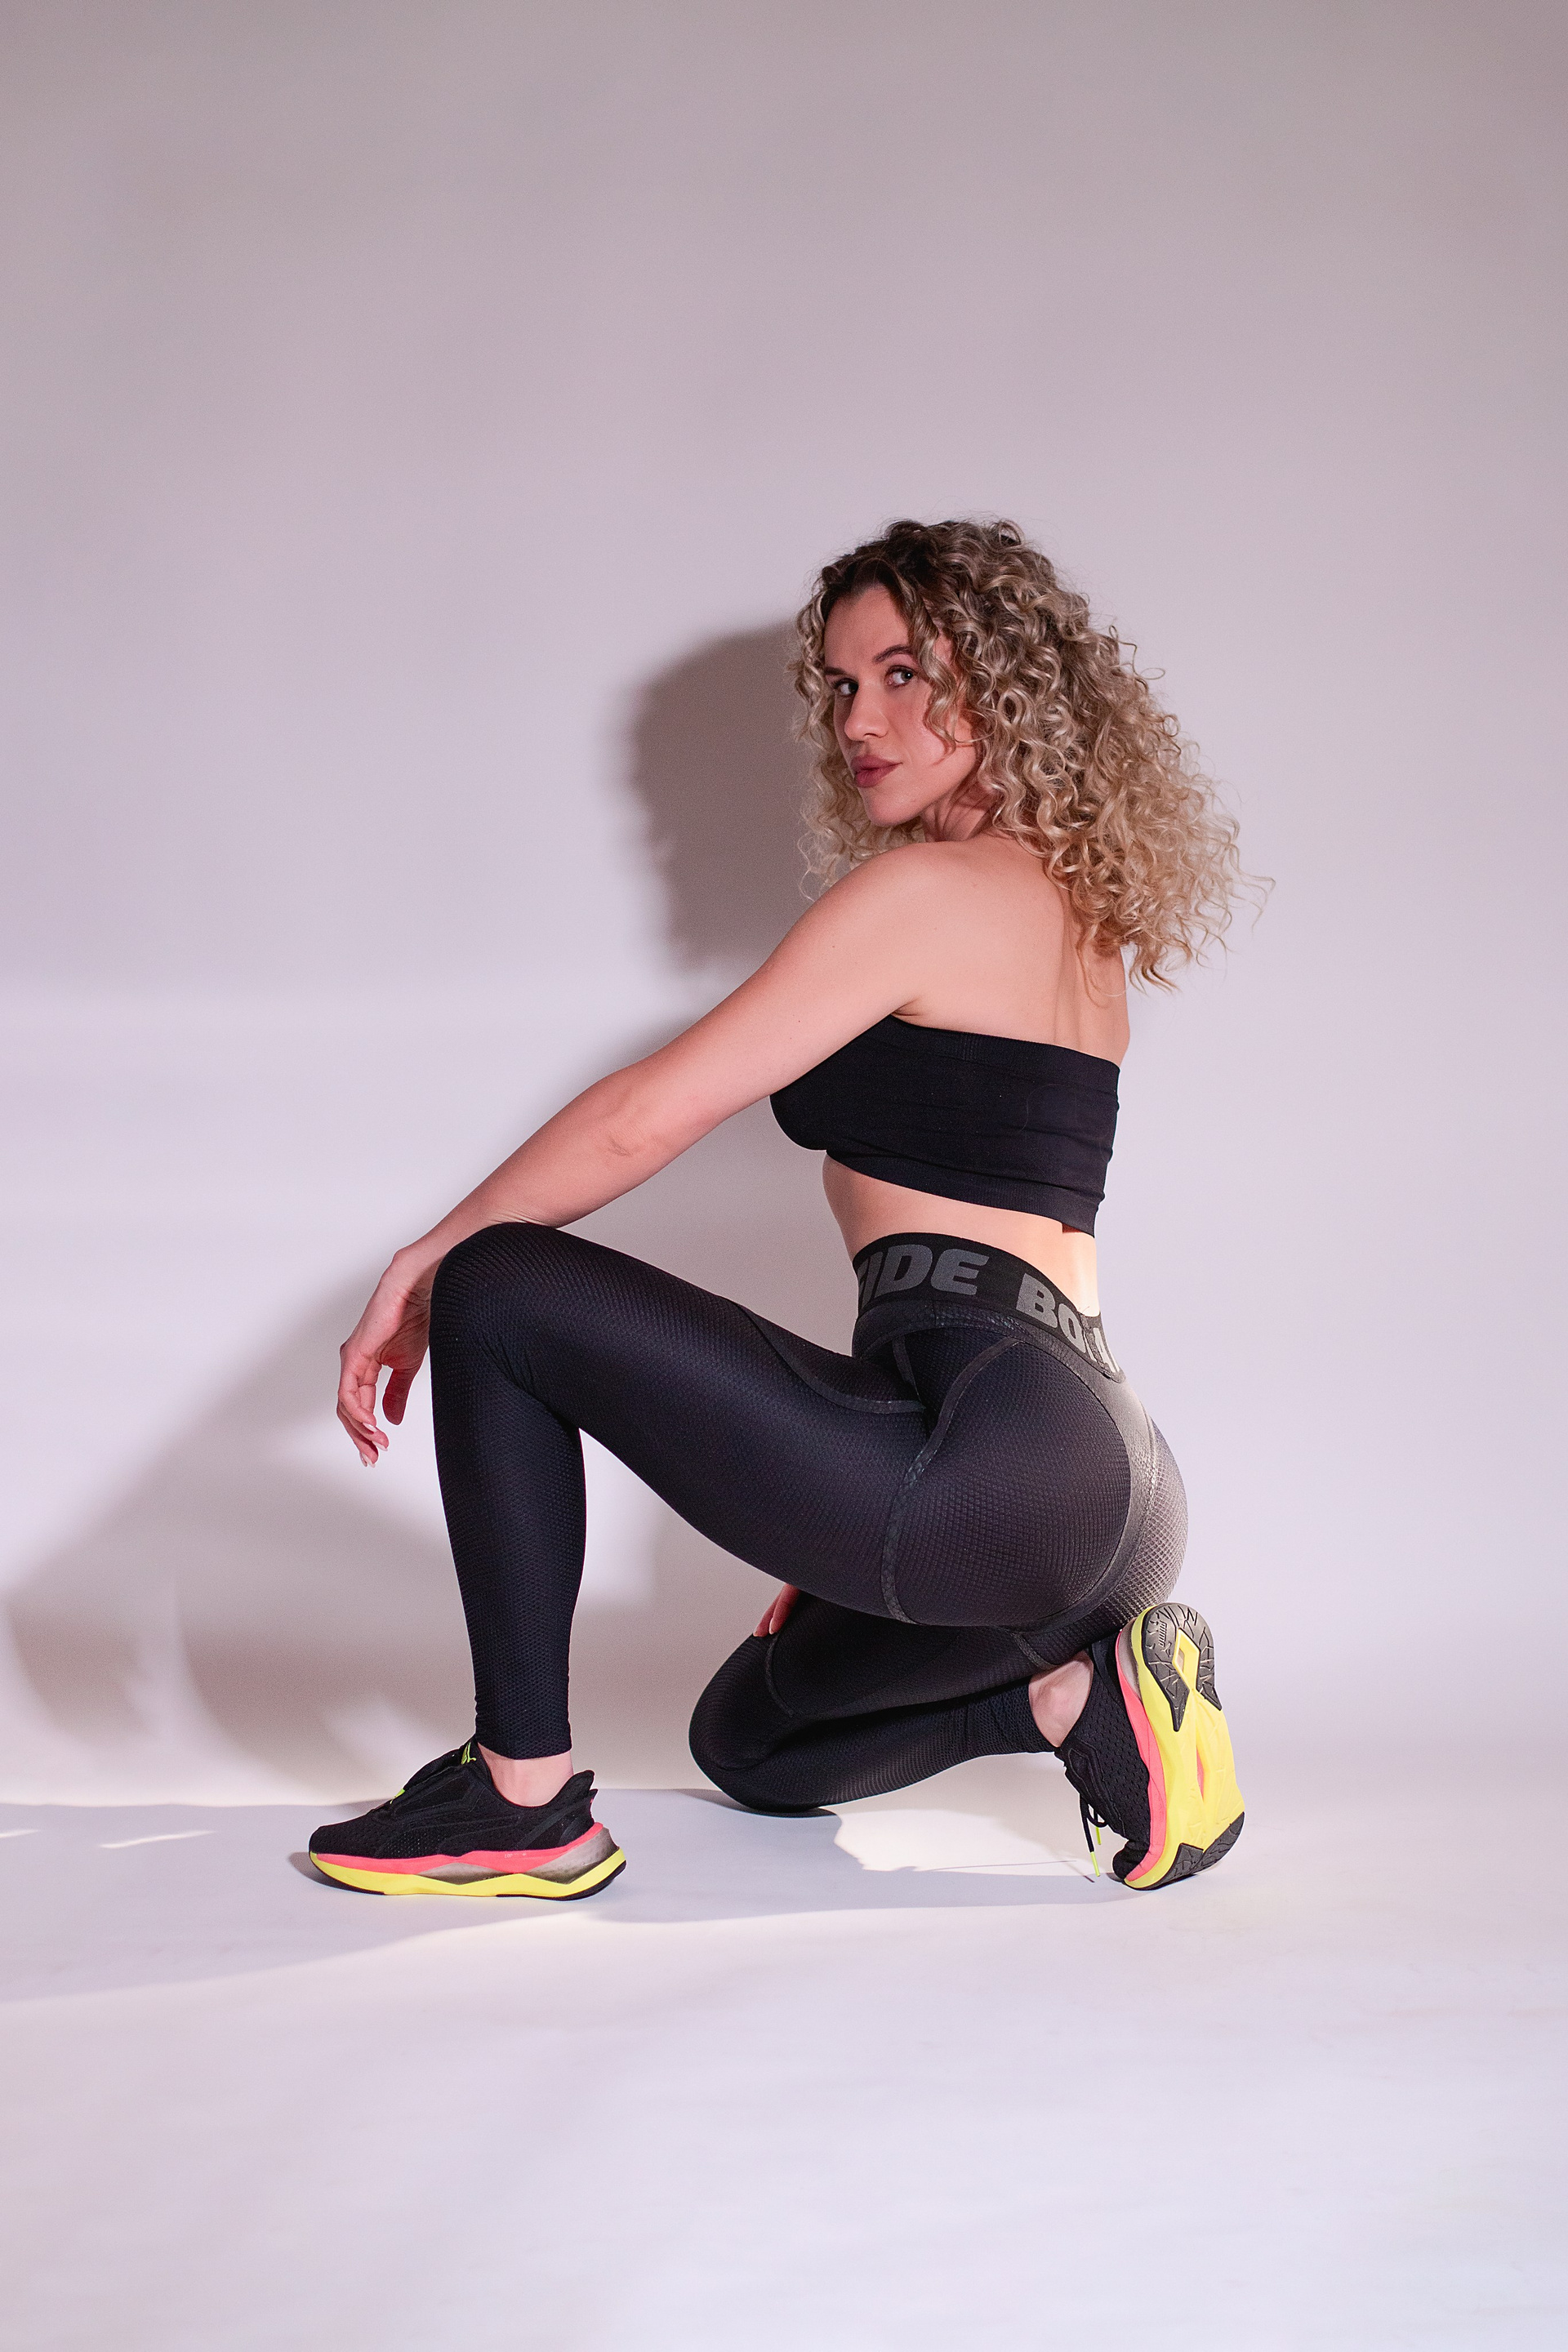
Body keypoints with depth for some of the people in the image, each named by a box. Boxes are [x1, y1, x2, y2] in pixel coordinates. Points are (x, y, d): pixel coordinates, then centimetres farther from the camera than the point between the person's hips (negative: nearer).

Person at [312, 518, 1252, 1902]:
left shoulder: (930, 888, -8)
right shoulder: (1074, 908, 20)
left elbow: (641, 1122, -9)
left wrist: (423, 1266, 3)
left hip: (993, 1462, -10)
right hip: (1105, 1480, 10)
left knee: (500, 1292, -5)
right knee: (750, 1740, 31)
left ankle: (524, 1798, 0)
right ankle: (1091, 1692, 9)